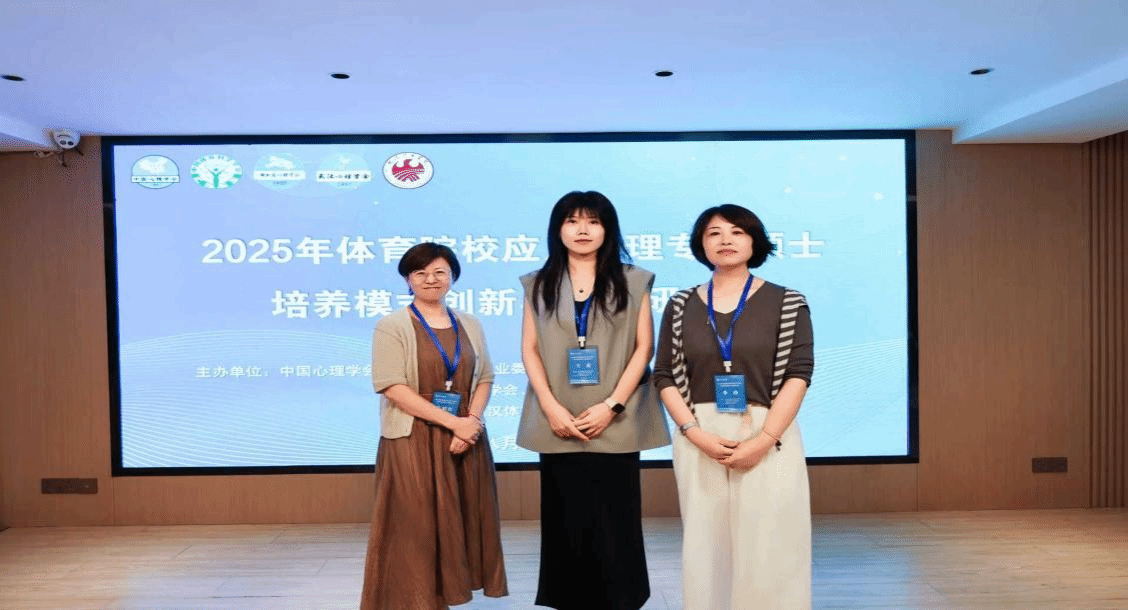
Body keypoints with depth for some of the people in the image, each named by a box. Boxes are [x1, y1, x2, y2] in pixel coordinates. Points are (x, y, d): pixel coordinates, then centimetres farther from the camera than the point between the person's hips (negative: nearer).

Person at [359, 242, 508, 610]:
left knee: (462, 522, 8)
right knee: (415, 527, -1)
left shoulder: (469, 325, 11)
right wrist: (452, 422, -17)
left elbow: (484, 379, 10)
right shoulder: (391, 327, -4)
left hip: (467, 439, 5)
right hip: (413, 441, -4)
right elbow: (391, 386, -13)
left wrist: (472, 420, -11)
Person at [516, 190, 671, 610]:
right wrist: (551, 407, -9)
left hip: (615, 422, -1)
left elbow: (644, 347, -1)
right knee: (566, 521, 6)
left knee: (613, 522, 1)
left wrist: (612, 406, -11)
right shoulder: (539, 285, 10)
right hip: (558, 424, 2)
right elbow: (530, 350, 4)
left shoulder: (632, 283, 6)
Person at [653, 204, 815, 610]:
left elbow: (798, 374, -5)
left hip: (768, 441, -2)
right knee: (705, 547, 8)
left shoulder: (787, 304, 2)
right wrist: (697, 434, -10)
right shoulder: (681, 306, 8)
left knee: (769, 550, 2)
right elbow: (664, 376, 4)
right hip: (699, 442, 2)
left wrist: (763, 440, -15)